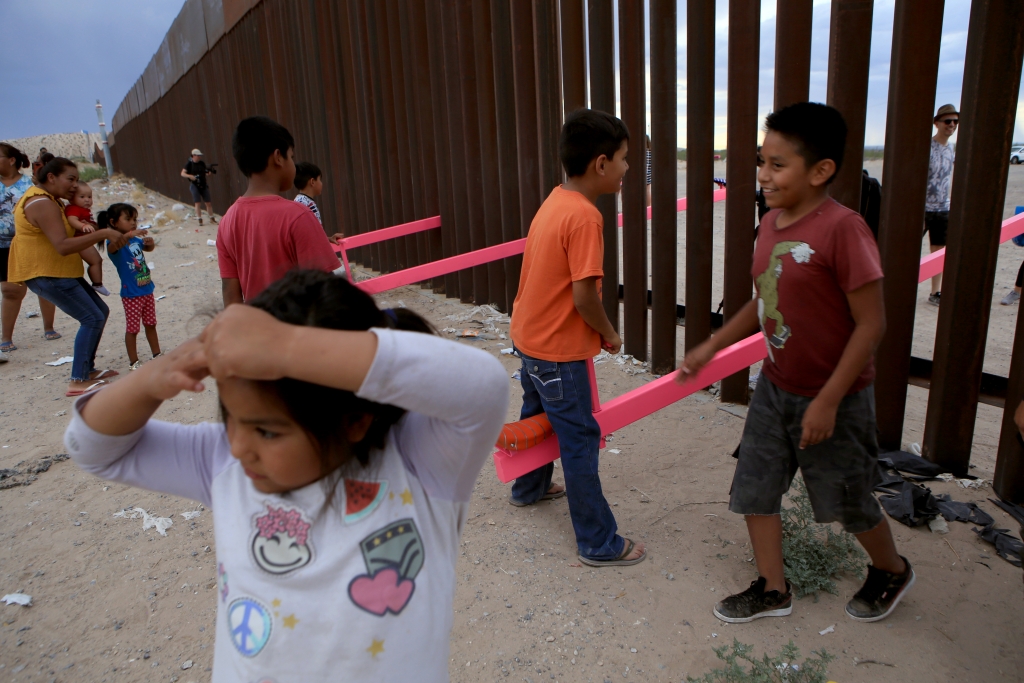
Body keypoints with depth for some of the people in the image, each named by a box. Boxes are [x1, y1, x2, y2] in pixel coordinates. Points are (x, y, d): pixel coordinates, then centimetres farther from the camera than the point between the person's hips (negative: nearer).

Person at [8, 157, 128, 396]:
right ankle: (78, 381, -11)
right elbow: (63, 246, -33)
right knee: (92, 318, -13)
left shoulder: (47, 199, 14)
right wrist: (103, 233, -32)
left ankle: (88, 369, 21)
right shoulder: (42, 204, -21)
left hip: (61, 272, 11)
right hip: (46, 275, -11)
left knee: (101, 311, 14)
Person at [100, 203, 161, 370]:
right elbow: (112, 247, -39)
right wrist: (129, 234, -54)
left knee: (150, 324, 18)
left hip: (147, 290, 7)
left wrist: (150, 242, 0)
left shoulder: (136, 239, 5)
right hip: (131, 294, -7)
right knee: (132, 328, 3)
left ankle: (157, 355, 31)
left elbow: (148, 248, 24)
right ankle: (133, 362, 14)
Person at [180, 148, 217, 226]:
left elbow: (206, 171, 14)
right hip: (194, 185, -3)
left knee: (208, 203, 5)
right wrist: (189, 176, -26)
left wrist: (210, 170, -9)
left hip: (203, 185, 3)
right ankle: (200, 220, 3)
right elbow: (182, 173, -7)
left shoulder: (202, 163, 5)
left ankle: (212, 219, 16)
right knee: (198, 203, -4)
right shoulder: (189, 163, -5)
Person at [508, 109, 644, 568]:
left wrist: (596, 331, 13)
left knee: (537, 414, 27)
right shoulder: (584, 217, -24)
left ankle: (529, 488, 50)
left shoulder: (555, 201, 3)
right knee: (580, 440, 1)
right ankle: (599, 544, 14)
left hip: (530, 335, 9)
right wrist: (609, 334, -7)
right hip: (559, 350, -9)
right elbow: (585, 295, -25)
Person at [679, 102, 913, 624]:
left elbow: (870, 324, -21)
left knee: (848, 501, 14)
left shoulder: (842, 228, -23)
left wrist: (828, 401, -21)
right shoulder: (771, 223, 0)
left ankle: (891, 571, 44)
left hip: (833, 399, -7)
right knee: (754, 488, 11)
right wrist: (710, 348, 10)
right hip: (775, 387, 7)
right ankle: (773, 589, 31)